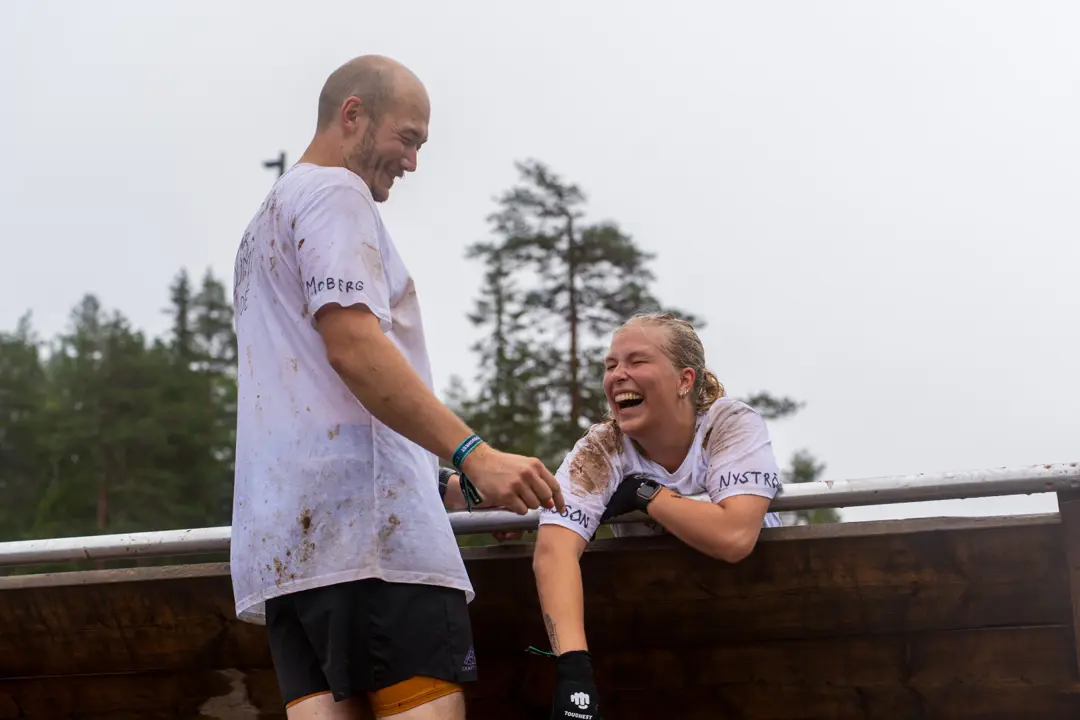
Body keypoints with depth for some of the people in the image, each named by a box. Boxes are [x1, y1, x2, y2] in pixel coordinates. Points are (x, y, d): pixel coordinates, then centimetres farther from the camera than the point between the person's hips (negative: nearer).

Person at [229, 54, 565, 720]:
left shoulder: (268, 218, 31)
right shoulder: (335, 192, 0)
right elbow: (354, 346, -15)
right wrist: (473, 454, -21)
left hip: (283, 532, 10)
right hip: (362, 514, -9)